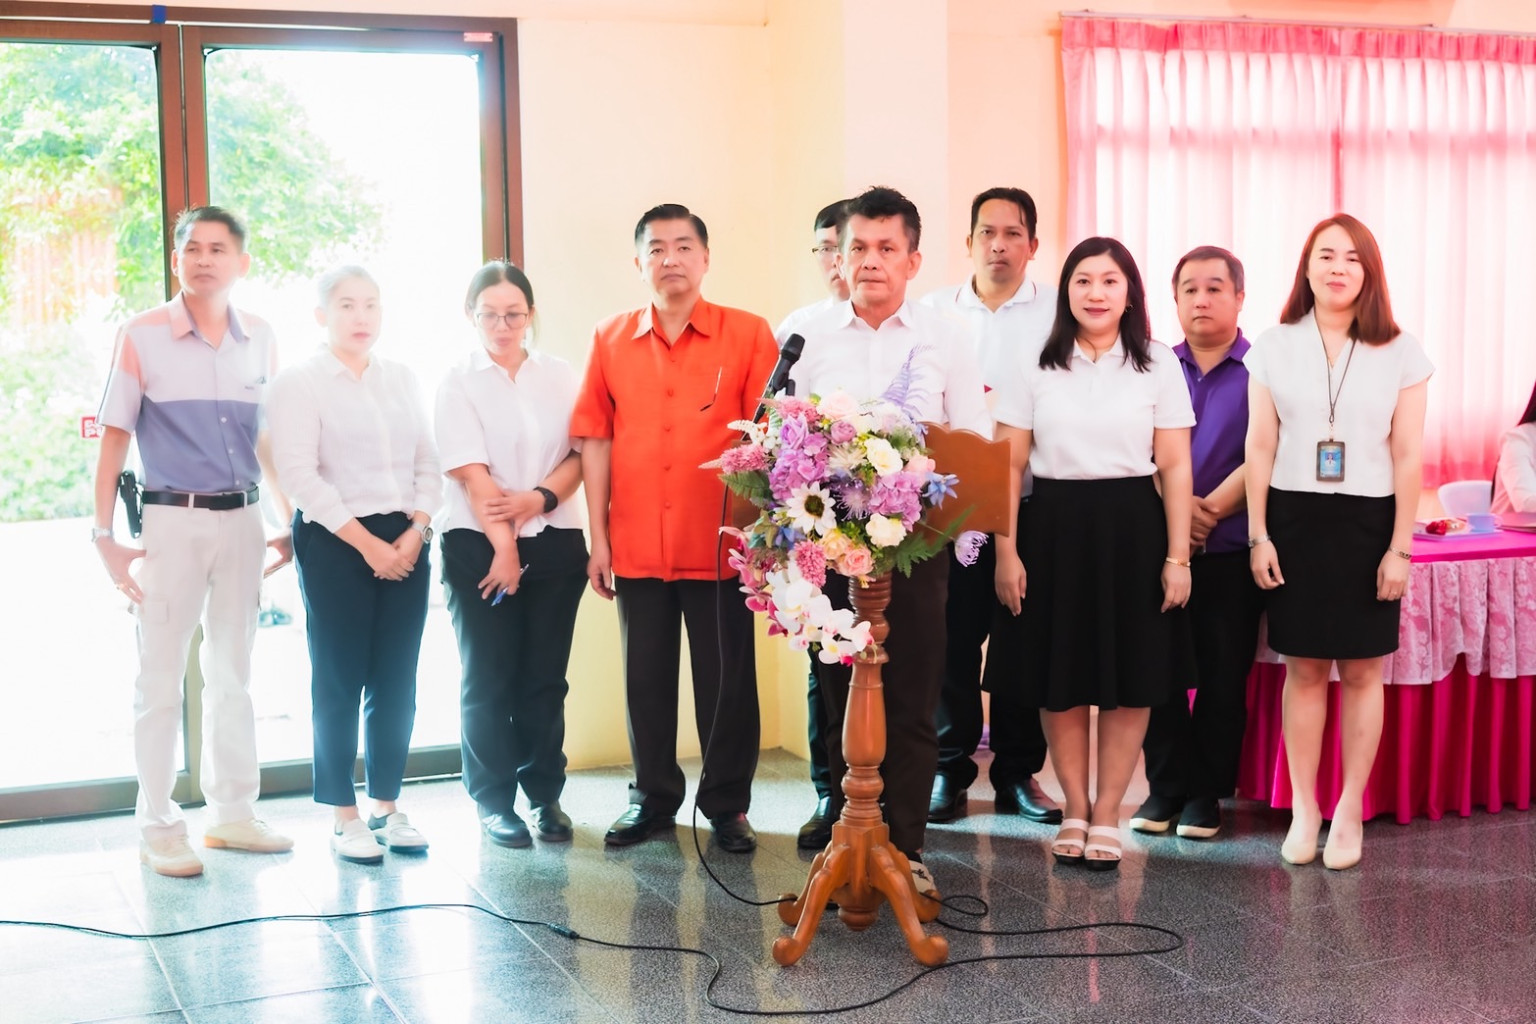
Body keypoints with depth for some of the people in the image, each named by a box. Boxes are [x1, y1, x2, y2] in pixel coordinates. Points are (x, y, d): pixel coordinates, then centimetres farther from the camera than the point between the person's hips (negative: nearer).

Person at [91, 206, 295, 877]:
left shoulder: (260, 339, 6)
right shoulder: (141, 337, -4)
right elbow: (114, 440, -4)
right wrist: (104, 536, -8)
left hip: (242, 520, 4)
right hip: (172, 520, -4)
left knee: (233, 673, 12)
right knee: (161, 678, 0)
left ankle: (232, 813, 23)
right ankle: (158, 828, 9)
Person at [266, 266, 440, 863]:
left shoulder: (401, 380, 14)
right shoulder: (298, 383, -1)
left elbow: (427, 465, 12)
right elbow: (300, 475, -10)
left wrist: (415, 532, -4)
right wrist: (367, 543, -13)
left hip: (405, 541, 5)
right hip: (334, 544, -4)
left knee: (396, 680, 5)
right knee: (339, 682, -2)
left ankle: (386, 807, 16)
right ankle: (344, 818, 7)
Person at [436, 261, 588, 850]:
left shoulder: (560, 377, 8)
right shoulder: (458, 383, -1)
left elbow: (579, 454, 4)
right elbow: (471, 472, -8)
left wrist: (539, 499, -14)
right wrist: (503, 546, -13)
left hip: (554, 542, 3)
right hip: (478, 545, -2)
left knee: (545, 675, 6)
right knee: (488, 678, 3)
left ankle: (545, 795, 17)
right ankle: (494, 802, 13)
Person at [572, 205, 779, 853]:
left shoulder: (749, 335, 0)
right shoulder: (611, 341, 8)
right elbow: (595, 440, 8)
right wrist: (598, 535, 4)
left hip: (720, 546, -2)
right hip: (637, 548, 3)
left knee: (726, 679, 5)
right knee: (645, 678, 11)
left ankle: (727, 805, 19)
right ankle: (653, 799, 25)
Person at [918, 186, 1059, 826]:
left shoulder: (1059, 311, 5)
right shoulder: (935, 311, 11)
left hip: (1030, 503, -1)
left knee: (1022, 640, 3)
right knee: (951, 638, 1)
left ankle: (1017, 773, 15)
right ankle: (950, 770, 12)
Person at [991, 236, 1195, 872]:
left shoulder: (1157, 365, 3)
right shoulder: (1035, 367, 3)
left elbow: (1175, 466, 0)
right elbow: (1008, 466, 1)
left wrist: (1177, 556, -5)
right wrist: (1006, 552, -5)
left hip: (1133, 529, 0)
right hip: (1055, 529, 0)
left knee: (1131, 681, 4)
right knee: (1060, 680, 5)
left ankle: (1105, 815, 17)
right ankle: (1074, 809, 21)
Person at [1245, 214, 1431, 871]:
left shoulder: (1399, 353, 1)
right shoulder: (1275, 348, 3)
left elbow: (1408, 458, 0)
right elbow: (1260, 449, 3)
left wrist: (1399, 547, -4)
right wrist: (1258, 536, -1)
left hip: (1368, 522, 0)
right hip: (1295, 519, 1)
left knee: (1361, 672, 5)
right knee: (1303, 669, 5)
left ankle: (1349, 814, 16)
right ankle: (1303, 811, 15)